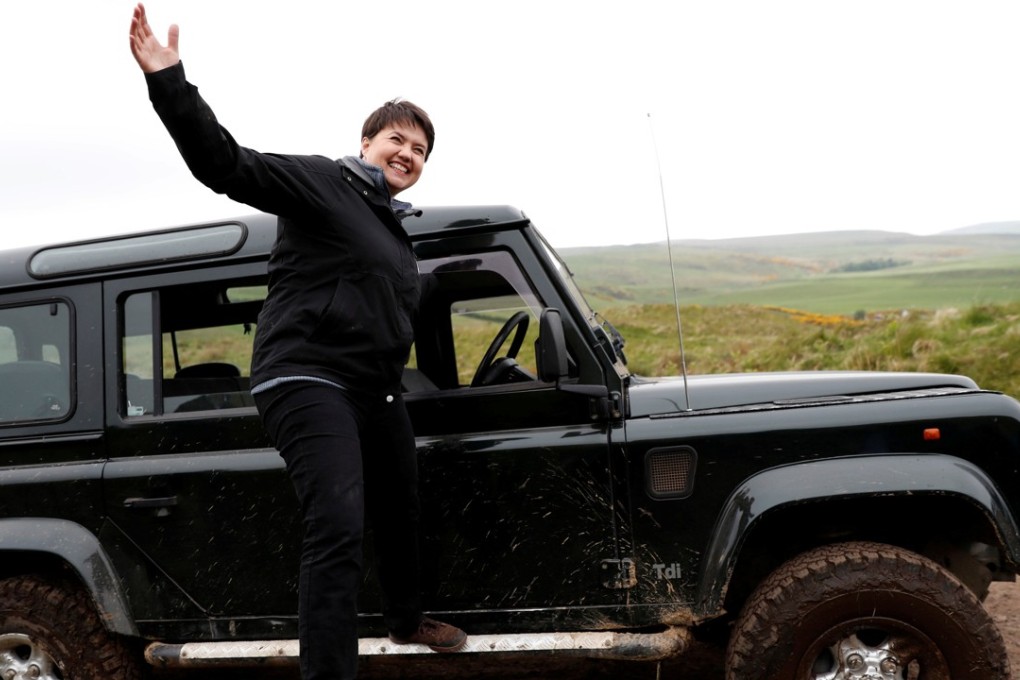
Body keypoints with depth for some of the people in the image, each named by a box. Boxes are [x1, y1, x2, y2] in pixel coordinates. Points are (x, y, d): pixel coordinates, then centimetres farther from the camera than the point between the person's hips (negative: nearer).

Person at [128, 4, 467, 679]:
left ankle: (408, 619, 45)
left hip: (377, 388, 9)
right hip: (308, 381, -9)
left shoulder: (394, 226, 18)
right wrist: (168, 81, -32)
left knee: (402, 511, 22)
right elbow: (226, 165, -21)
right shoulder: (319, 181, -7)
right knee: (339, 528, -21)